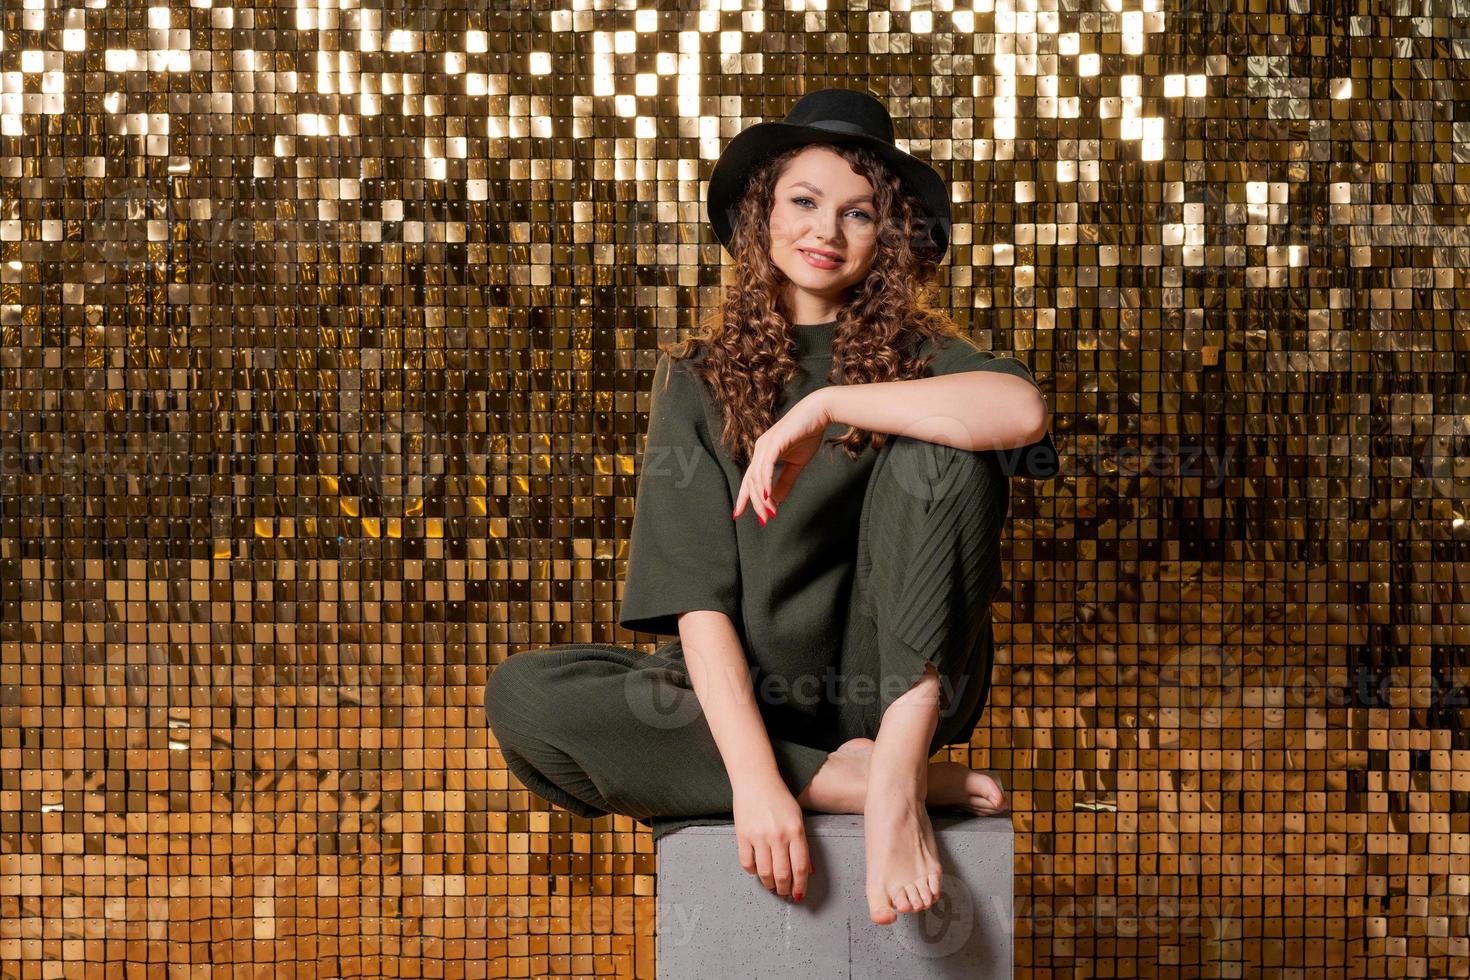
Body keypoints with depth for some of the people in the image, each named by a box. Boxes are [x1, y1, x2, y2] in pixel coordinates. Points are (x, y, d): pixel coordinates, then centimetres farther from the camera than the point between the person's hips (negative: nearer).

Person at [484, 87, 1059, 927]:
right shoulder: (700, 380, 6)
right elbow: (697, 598, -7)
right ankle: (848, 780, -24)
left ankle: (897, 770, -29)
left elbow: (1023, 410, -22)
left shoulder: (915, 356, 5)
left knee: (939, 446, -21)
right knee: (522, 696, -24)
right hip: (748, 697, 1)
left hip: (896, 686, -1)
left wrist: (826, 405, -23)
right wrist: (754, 775, -22)